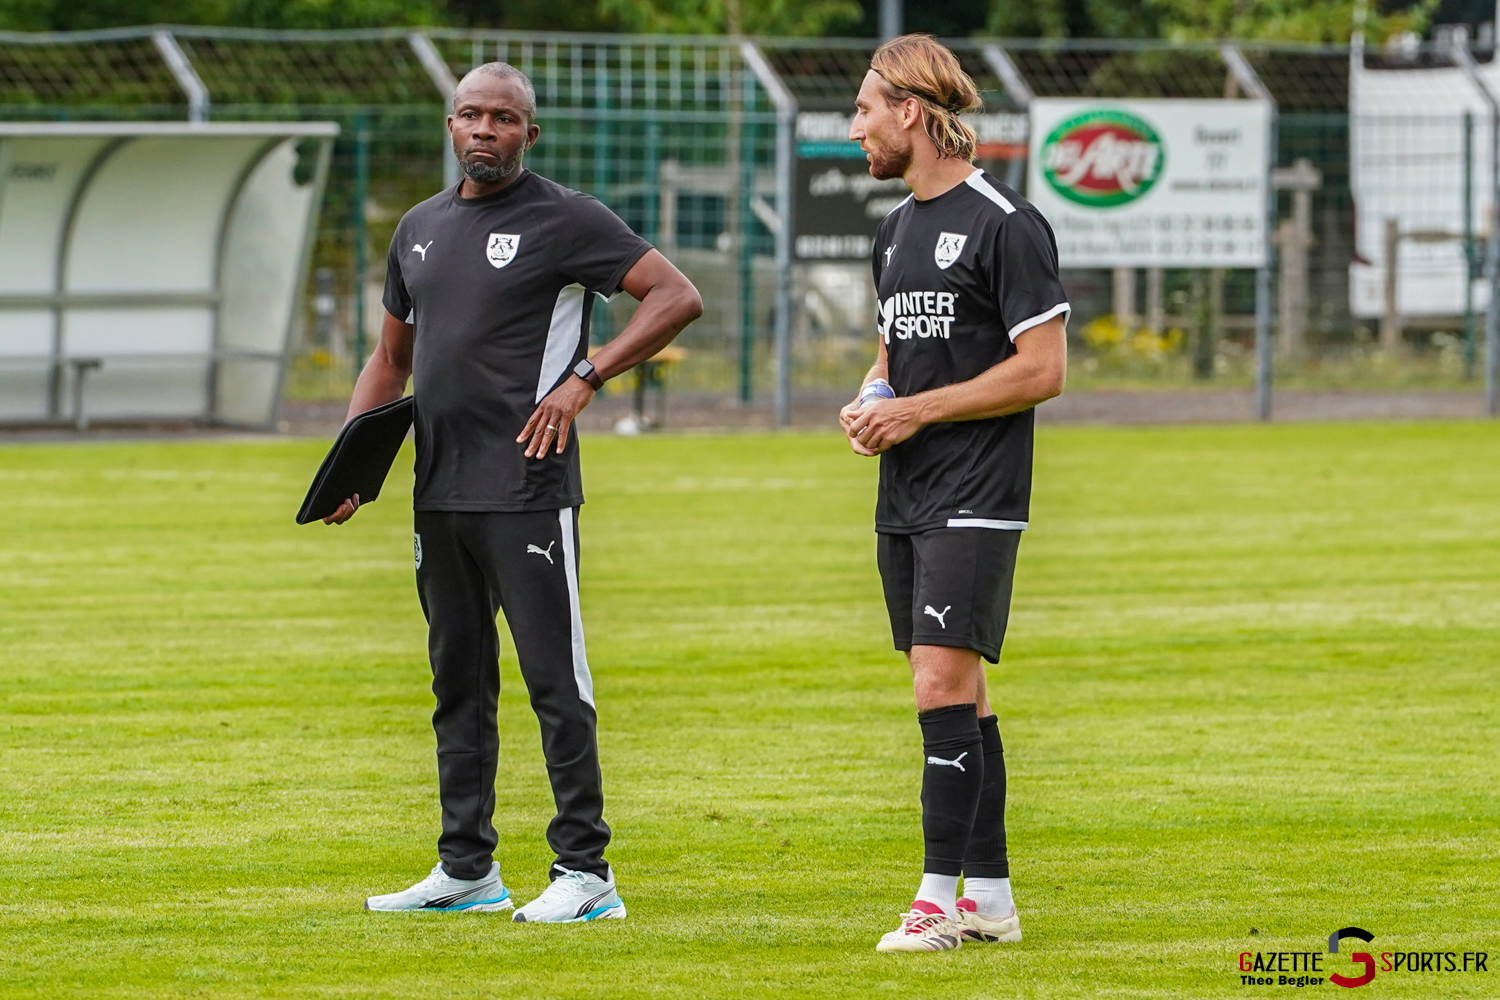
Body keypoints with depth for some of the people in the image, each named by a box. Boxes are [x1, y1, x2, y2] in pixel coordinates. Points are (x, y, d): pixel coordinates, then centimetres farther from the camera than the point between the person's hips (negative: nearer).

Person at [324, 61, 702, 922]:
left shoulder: (565, 220, -5)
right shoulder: (421, 229, 16)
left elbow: (678, 297, -9)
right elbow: (391, 358, 25)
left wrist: (584, 379, -15)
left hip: (526, 489, -7)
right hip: (439, 494, 7)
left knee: (555, 680, -7)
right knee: (458, 681, 12)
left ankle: (586, 872, -6)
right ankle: (467, 868, 18)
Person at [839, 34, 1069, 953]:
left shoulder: (1006, 224, -11)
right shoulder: (899, 231, 16)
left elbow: (1043, 369, -14)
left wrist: (916, 411, -14)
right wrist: (869, 400, 5)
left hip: (976, 497, -9)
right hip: (905, 498, 9)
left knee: (943, 680, -15)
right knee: (956, 691, 9)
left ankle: (940, 896, -14)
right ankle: (991, 894, 13)